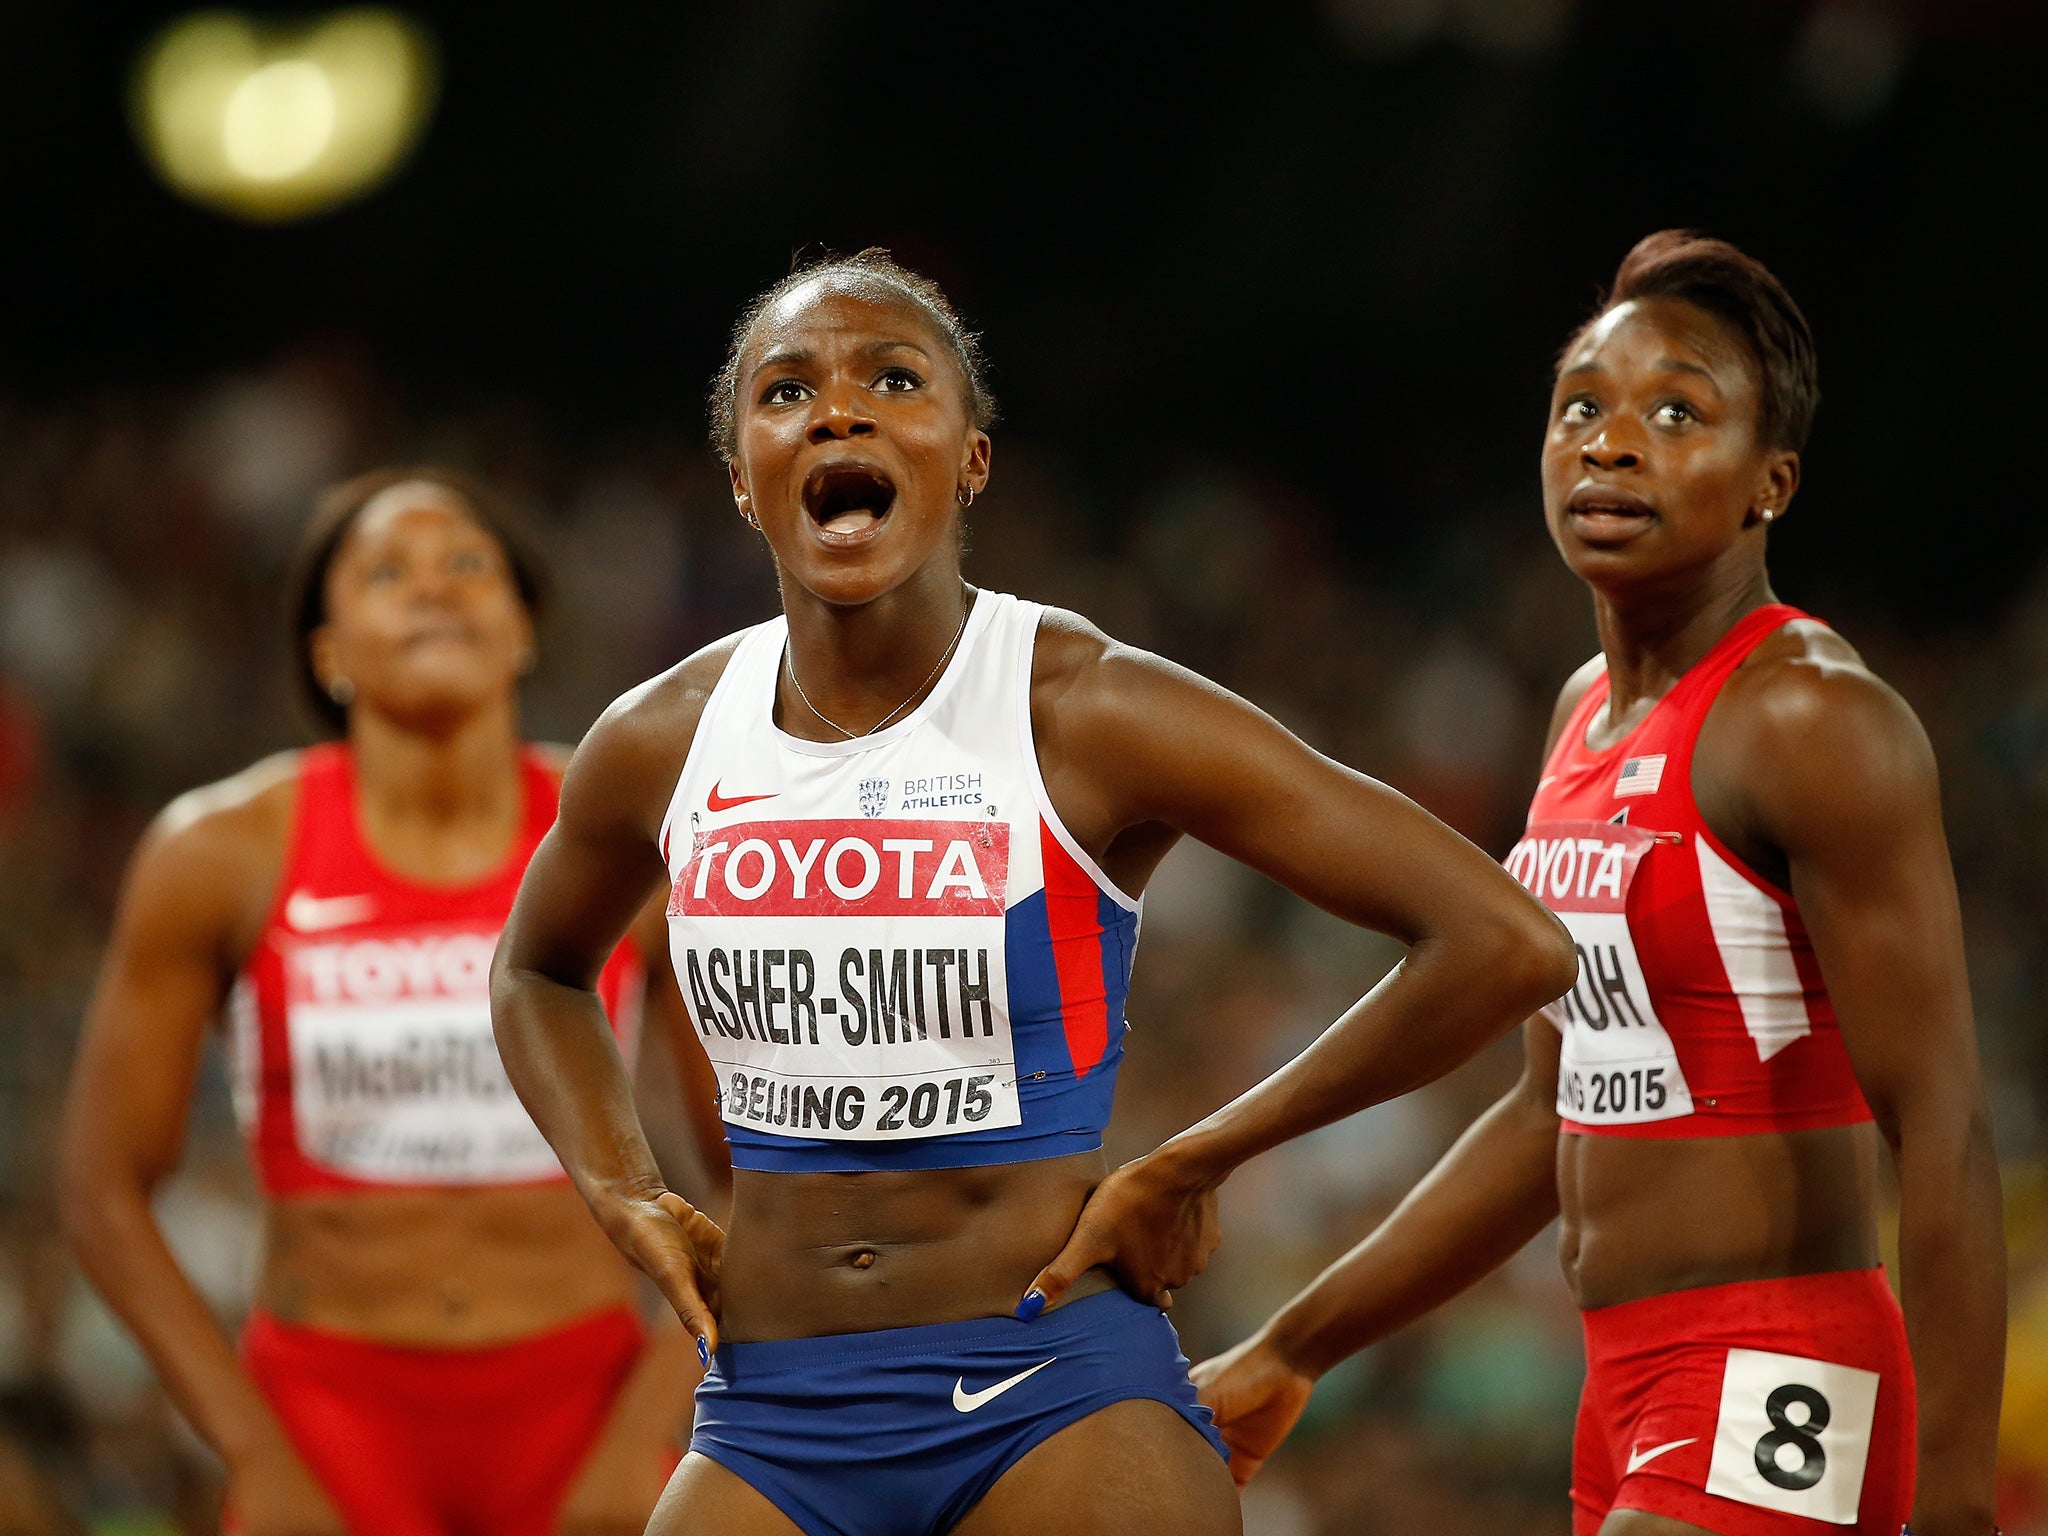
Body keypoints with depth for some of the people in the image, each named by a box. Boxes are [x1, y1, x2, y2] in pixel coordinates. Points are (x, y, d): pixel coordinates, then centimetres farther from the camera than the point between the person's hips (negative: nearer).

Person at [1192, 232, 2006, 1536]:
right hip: (1634, 1388, 9)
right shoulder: (1593, 712, 13)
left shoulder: (1814, 723, -14)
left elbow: (1945, 1134, -18)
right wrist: (1292, 1351, 24)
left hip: (1775, 1401, -9)